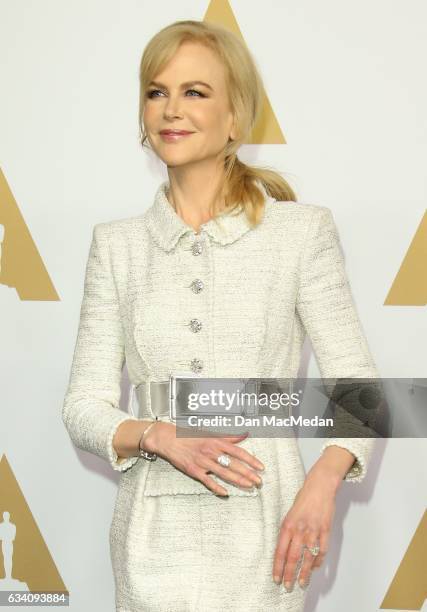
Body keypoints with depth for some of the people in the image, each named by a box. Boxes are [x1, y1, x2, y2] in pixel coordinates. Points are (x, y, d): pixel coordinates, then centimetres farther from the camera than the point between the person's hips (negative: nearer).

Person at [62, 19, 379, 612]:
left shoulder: (302, 229, -3)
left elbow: (357, 383, -2)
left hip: (263, 540, -2)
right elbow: (84, 405, 3)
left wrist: (323, 481, -18)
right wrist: (160, 436, -16)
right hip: (155, 541, 2)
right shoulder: (117, 244, 4)